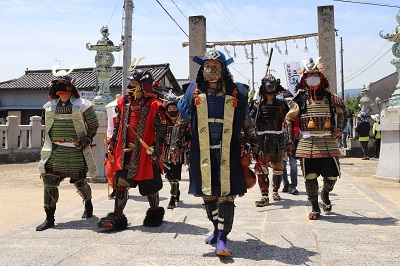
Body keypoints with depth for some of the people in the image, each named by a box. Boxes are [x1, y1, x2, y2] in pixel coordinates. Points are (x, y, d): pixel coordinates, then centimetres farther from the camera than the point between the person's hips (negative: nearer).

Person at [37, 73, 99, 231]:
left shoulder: (81, 105, -3)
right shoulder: (50, 105, 10)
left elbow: (94, 125, 2)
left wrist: (86, 139, -9)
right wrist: (48, 144, 18)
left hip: (76, 151, -3)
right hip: (54, 151, 4)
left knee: (79, 181, 6)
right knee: (49, 182, -6)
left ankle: (88, 204, 38)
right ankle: (49, 218, 2)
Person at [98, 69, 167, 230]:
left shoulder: (154, 106, -6)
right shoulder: (123, 103, 11)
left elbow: (160, 130, -8)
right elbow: (118, 126, 19)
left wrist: (157, 150, -14)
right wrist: (112, 145, 16)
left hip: (145, 152, -4)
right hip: (125, 152, 5)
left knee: (150, 185, 8)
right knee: (121, 183, 2)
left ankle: (155, 213, 28)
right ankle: (117, 216, 8)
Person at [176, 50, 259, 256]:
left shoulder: (235, 93, 4)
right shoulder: (194, 92, 6)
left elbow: (246, 122, 13)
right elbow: (183, 120, 13)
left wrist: (254, 143, 11)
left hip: (227, 151, -1)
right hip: (202, 152, 2)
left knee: (225, 194, -5)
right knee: (208, 193, 10)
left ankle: (222, 238, 1)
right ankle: (217, 228, 31)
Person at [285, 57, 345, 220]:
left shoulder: (331, 98, 4)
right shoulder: (300, 99, 2)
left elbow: (341, 112, 21)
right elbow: (289, 119, 11)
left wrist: (339, 129, 9)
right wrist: (291, 140, 7)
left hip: (328, 143, 1)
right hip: (307, 144, -1)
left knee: (332, 175, 2)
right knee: (310, 177, 0)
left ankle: (325, 193, 35)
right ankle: (315, 208, 15)